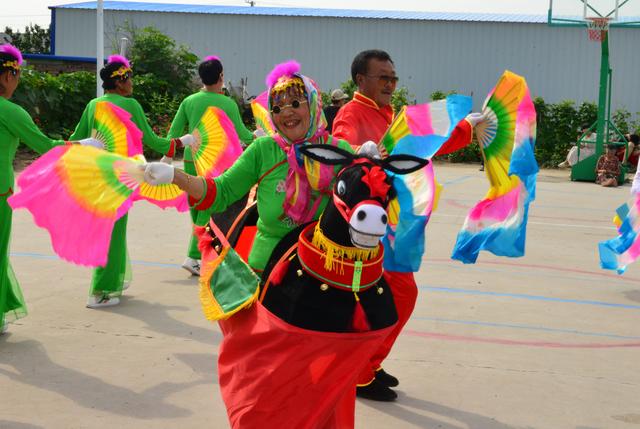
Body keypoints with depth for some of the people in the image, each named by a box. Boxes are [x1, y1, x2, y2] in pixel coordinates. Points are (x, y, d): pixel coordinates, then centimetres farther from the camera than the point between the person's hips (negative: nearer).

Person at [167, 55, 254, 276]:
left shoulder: (189, 101, 4)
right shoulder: (228, 104, -6)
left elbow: (174, 133, 4)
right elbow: (242, 135, 2)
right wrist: (255, 138, 22)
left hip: (191, 161, 5)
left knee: (196, 209, 15)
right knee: (209, 210, -1)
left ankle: (201, 253, 23)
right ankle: (193, 256, -8)